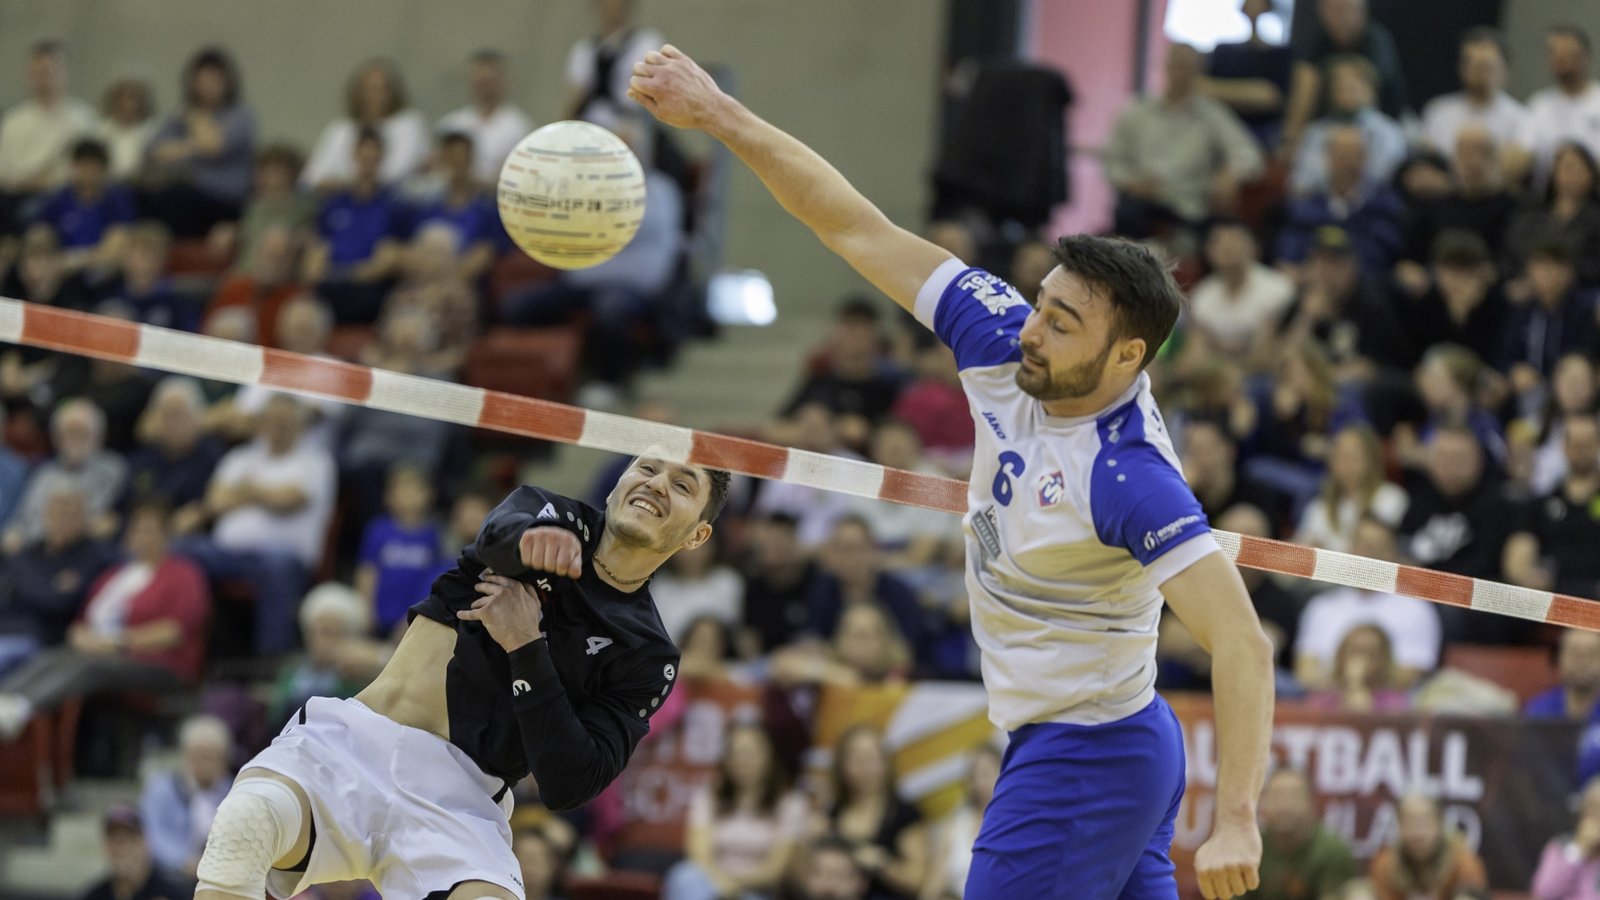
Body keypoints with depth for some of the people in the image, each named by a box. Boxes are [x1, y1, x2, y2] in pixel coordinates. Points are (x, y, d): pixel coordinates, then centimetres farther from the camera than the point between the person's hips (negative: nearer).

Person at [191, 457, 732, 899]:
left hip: (457, 798, 0)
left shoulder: (646, 658, 9)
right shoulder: (554, 518, 13)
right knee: (240, 827, -32)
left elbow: (568, 787, -4)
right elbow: (501, 534, -15)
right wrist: (529, 539, -40)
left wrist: (526, 647, -10)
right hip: (351, 741, 0)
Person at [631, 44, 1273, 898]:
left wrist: (1236, 823, -39)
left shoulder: (1132, 481, -27)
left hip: (1084, 760, -8)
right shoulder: (1003, 344, -6)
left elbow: (1244, 647, -31)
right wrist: (720, 114, -4)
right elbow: (861, 230, -1)